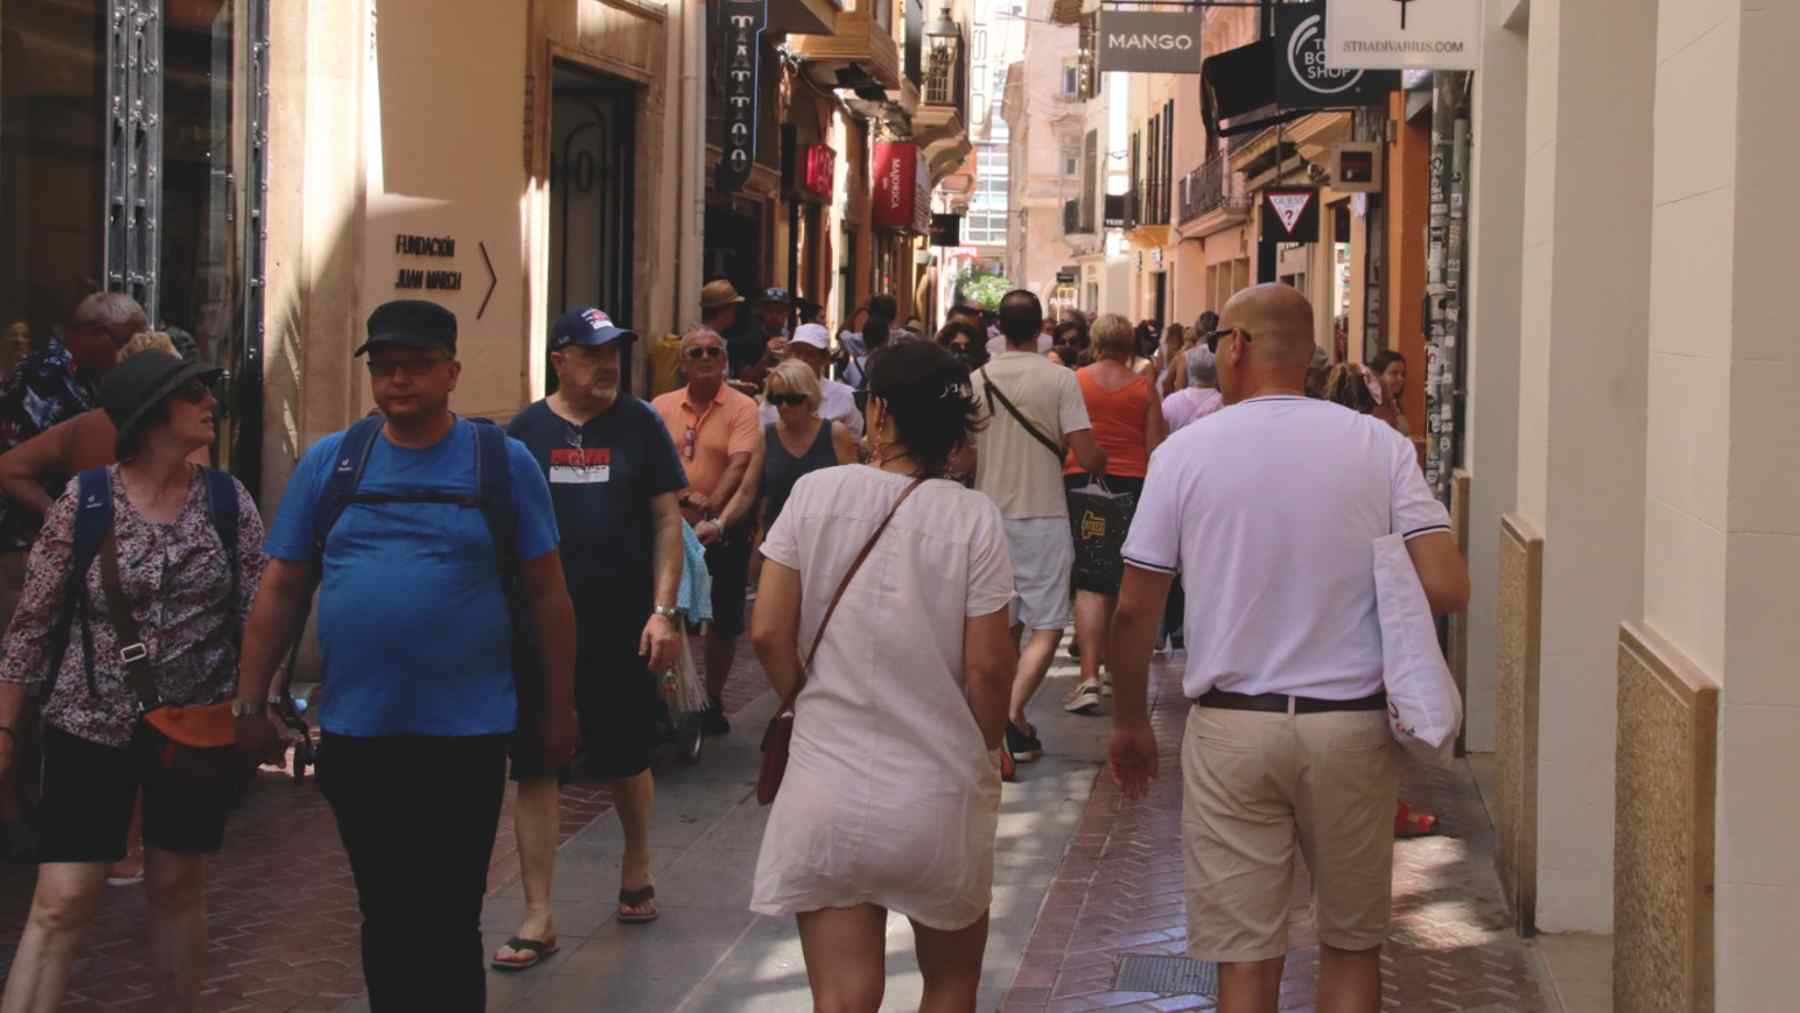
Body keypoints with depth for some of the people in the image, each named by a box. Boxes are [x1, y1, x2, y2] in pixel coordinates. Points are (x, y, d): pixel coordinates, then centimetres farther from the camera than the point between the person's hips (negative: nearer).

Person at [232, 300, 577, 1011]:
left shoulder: (503, 462, 1)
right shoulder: (329, 462, 7)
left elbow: (547, 594, 3)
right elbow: (281, 591, 9)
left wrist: (560, 712, 2)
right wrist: (249, 704, 4)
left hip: (465, 736, -2)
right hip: (355, 736, 3)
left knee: (449, 926, 1)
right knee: (384, 919, 13)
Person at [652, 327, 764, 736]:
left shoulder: (742, 408, -4)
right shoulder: (662, 407, 4)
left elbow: (741, 465, -14)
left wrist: (711, 510, -23)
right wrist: (683, 497, -18)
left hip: (723, 531, -2)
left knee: (723, 622, 7)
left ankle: (713, 700, 22)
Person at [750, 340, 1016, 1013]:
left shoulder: (816, 494, -6)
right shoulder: (973, 519, -10)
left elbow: (769, 633, -5)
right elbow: (987, 668, -10)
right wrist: (986, 751, 9)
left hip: (829, 789, 1)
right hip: (939, 794, -1)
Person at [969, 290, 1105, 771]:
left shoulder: (977, 380, 0)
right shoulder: (1060, 379, -11)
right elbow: (1087, 458, -15)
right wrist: (1106, 457, 8)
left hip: (990, 513, 4)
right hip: (1042, 515, -4)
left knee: (1005, 626, 15)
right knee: (1045, 628, 0)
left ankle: (1015, 727, 20)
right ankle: (1012, 714, -18)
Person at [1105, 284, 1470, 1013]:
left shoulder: (1186, 451, -2)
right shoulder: (1378, 445, 0)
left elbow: (1135, 609, -1)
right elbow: (1446, 588, -7)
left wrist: (1129, 722, 13)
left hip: (1232, 727, -1)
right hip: (1352, 726, 1)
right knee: (1351, 944, 16)